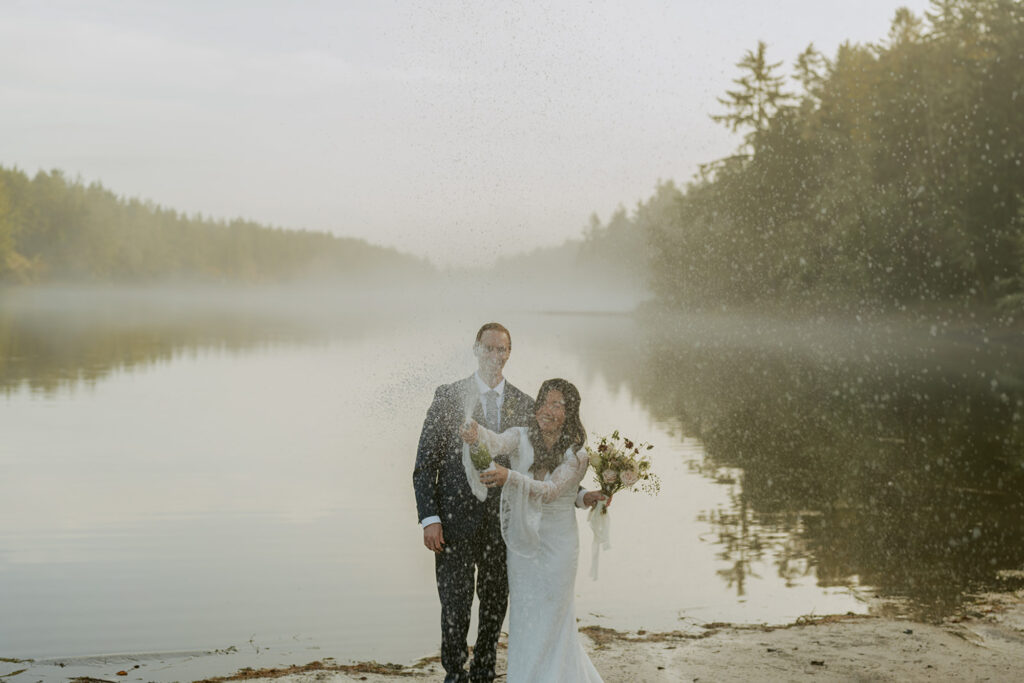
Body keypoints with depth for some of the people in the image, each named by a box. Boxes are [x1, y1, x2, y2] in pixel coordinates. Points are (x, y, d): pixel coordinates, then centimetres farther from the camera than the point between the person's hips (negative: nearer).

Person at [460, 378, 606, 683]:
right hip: (521, 540, 3)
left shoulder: (576, 454, -8)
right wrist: (475, 432, -49)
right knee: (523, 616, 10)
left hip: (556, 543, -2)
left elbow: (549, 491, -21)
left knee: (550, 618, 2)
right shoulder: (521, 437, -3)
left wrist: (510, 477, -38)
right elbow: (497, 442, -25)